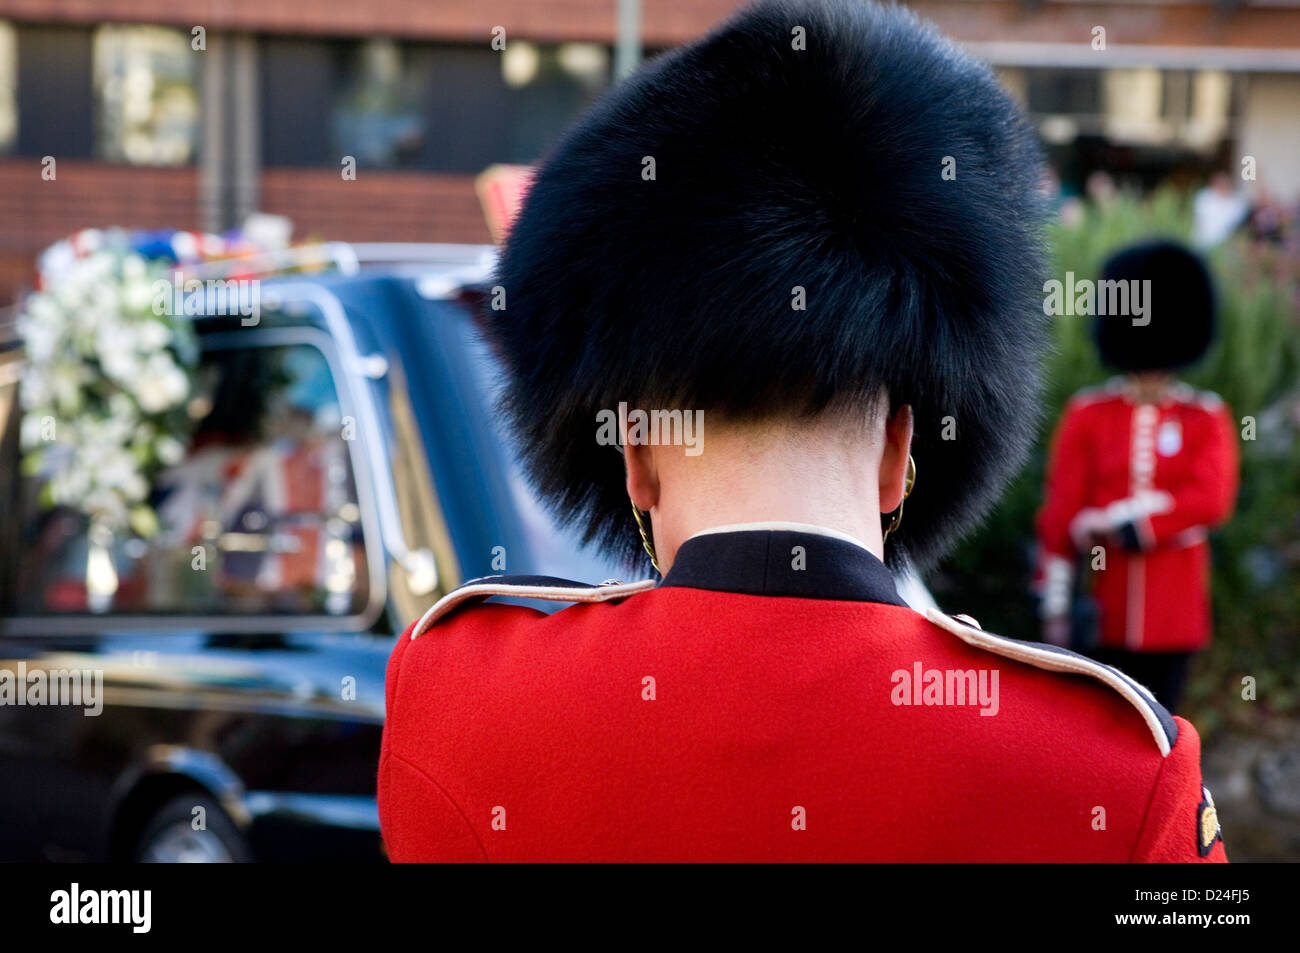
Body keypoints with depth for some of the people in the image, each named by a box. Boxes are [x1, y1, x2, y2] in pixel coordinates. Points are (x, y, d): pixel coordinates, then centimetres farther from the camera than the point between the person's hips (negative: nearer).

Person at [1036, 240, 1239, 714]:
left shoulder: (1207, 418, 3)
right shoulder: (1087, 413, 1)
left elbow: (1210, 500, -11)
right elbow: (1060, 514, -1)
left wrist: (1113, 522, -17)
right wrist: (1055, 602, -6)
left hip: (1174, 611, 1)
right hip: (1106, 613, 0)